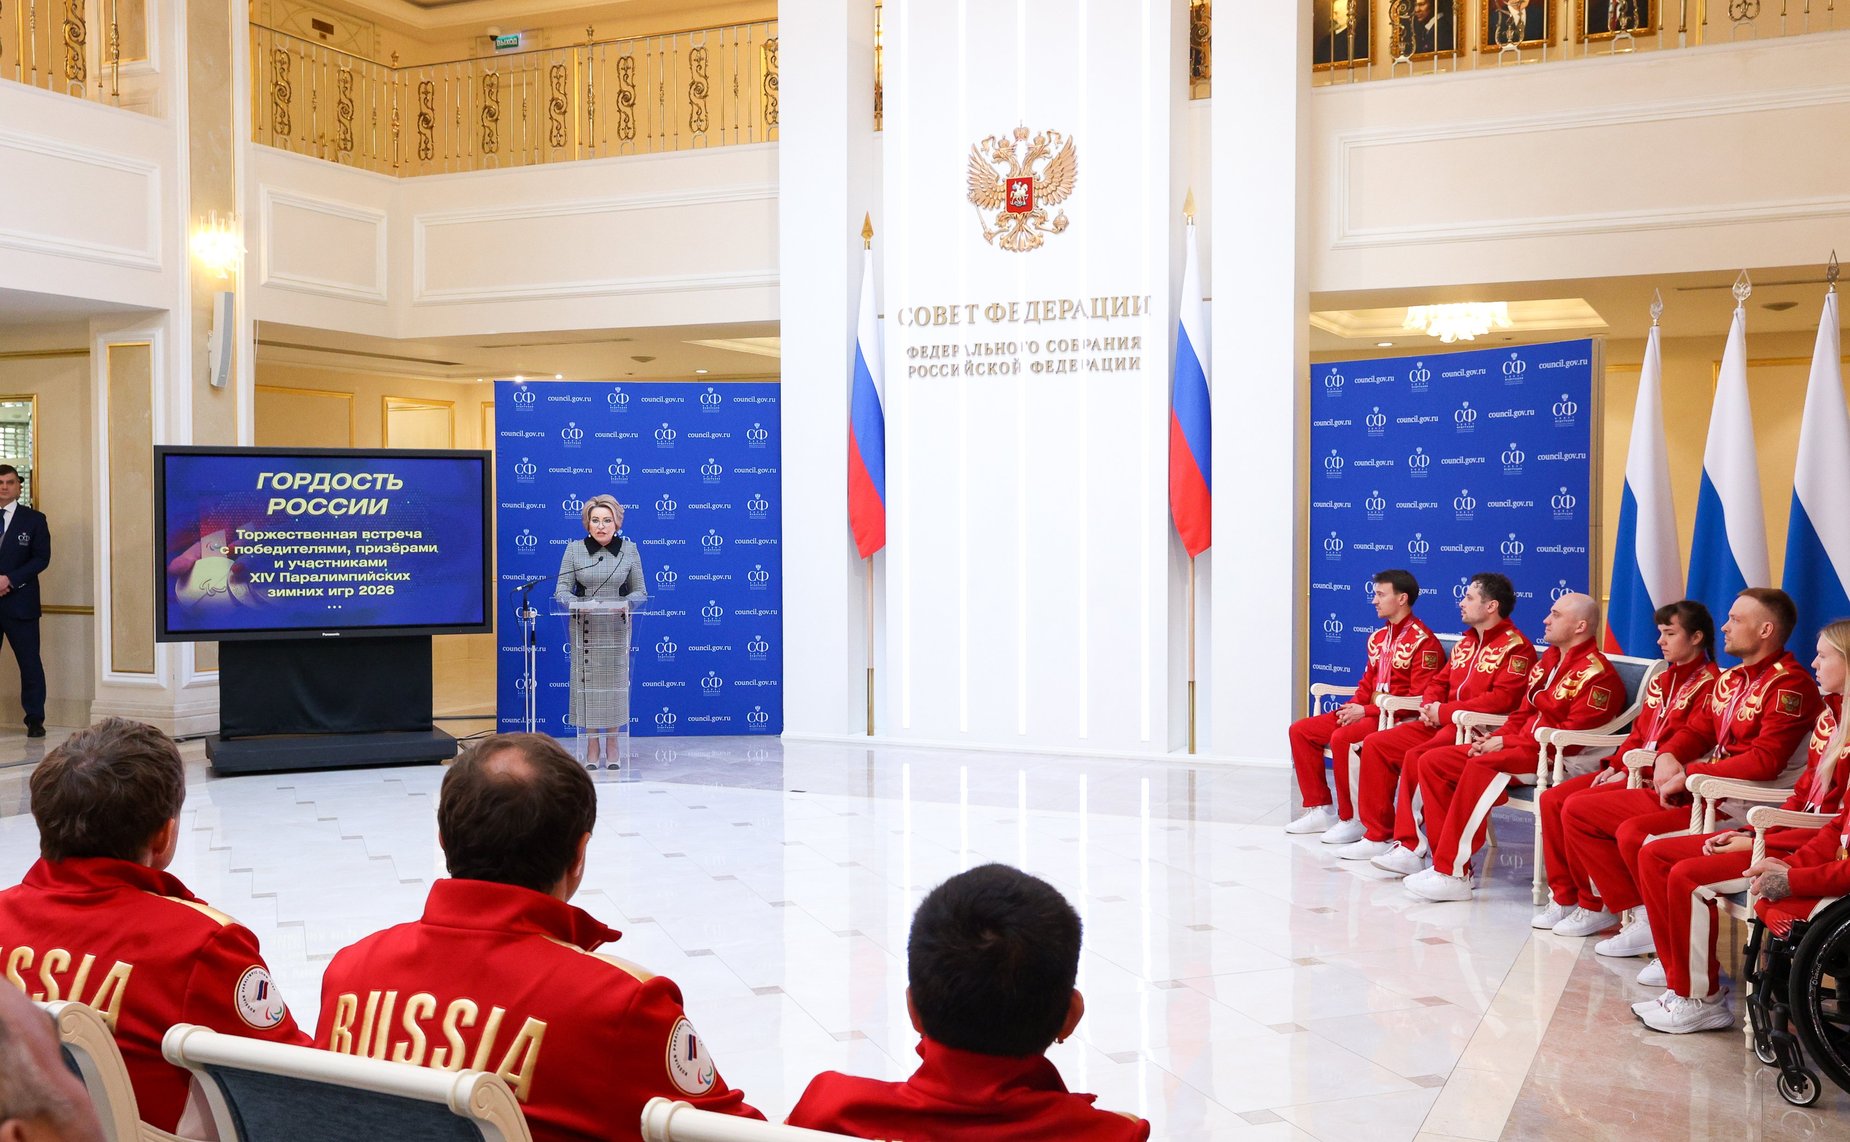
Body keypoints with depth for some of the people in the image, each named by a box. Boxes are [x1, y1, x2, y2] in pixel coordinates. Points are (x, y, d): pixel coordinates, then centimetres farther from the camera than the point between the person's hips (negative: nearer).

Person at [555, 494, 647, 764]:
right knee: (587, 682, 0)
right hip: (585, 628, 0)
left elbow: (640, 591, 5)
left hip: (616, 628, 0)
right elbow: (561, 590, 0)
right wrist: (578, 604, -21)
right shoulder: (574, 550, 3)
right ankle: (592, 747, 11)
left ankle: (612, 748, 15)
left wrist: (627, 603, -17)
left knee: (615, 683, 2)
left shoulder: (629, 549, 4)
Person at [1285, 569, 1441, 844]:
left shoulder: (1423, 641, -12)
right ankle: (1319, 810, 4)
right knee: (1300, 730, 0)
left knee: (1342, 738, -33)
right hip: (1369, 713, 9)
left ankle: (1351, 820, -18)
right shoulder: (1378, 638, 15)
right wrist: (1352, 706, -1)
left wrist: (1366, 711, -19)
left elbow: (1419, 699, -18)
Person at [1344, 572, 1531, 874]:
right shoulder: (1467, 641, 19)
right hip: (1441, 723, 9)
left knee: (1416, 757, -31)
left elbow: (1502, 699, -20)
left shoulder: (1515, 646, -9)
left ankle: (1411, 849, -25)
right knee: (1375, 745, -1)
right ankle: (1378, 835, 3)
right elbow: (1439, 681, 25)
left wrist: (1445, 712, -18)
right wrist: (1430, 707, 2)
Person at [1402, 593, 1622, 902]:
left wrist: (1508, 743, -17)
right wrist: (1496, 738, 0)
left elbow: (1574, 733, -19)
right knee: (1432, 762, -4)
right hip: (1520, 747, 10)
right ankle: (1448, 861, -8)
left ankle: (1452, 875, -32)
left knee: (1480, 768, -35)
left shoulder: (1596, 673, -10)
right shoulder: (1549, 661, 19)